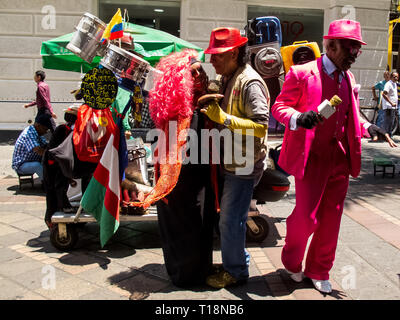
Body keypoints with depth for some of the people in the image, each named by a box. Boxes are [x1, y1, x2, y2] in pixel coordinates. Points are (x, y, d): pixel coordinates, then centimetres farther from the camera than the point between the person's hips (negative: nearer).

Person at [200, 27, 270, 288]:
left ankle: (236, 271, 17)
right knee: (230, 216, 19)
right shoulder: (228, 79, 13)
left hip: (244, 166, -9)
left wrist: (224, 118, -29)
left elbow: (261, 126, -26)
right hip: (229, 163, 9)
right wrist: (212, 109, 5)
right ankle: (239, 260, 36)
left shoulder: (250, 83, -17)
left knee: (230, 220, -2)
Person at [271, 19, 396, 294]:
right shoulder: (302, 73, -7)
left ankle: (319, 271, 31)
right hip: (311, 157, -6)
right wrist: (299, 119, -26)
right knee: (307, 217, -3)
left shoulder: (349, 78, 13)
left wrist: (368, 128, 4)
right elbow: (279, 106, -6)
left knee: (331, 219, 12)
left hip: (341, 158, 6)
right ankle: (292, 262, 27)